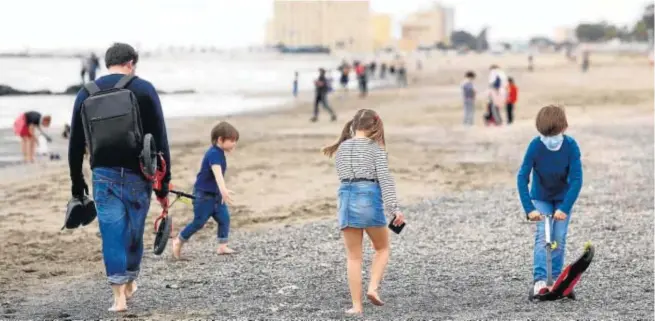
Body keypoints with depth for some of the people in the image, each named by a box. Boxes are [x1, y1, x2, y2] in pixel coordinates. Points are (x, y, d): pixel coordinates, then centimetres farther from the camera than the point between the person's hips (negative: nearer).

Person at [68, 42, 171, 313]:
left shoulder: (87, 93, 7)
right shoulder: (144, 90, -1)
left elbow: (76, 142, 9)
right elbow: (159, 138, -4)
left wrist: (77, 181, 17)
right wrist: (163, 179, -1)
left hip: (103, 175, 1)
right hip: (136, 174, -1)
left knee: (112, 232, 1)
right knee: (134, 230, 14)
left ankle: (119, 295, -4)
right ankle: (130, 284, 30)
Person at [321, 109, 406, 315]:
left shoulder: (341, 148, 13)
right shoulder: (376, 148, -1)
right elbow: (385, 178, -9)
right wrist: (394, 208, -14)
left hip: (347, 199, 3)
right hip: (369, 198, -3)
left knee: (353, 257, 7)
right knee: (382, 248, 18)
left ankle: (356, 305, 4)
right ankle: (373, 288, -1)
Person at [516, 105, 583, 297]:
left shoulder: (571, 146, -27)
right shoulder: (535, 146, -27)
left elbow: (576, 179, -26)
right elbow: (522, 177, -25)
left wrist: (565, 208, -32)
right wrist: (529, 209, -31)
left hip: (563, 198, 0)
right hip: (540, 198, 0)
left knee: (559, 239, -3)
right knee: (542, 237, -14)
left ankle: (556, 278, 9)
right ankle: (540, 279, -20)